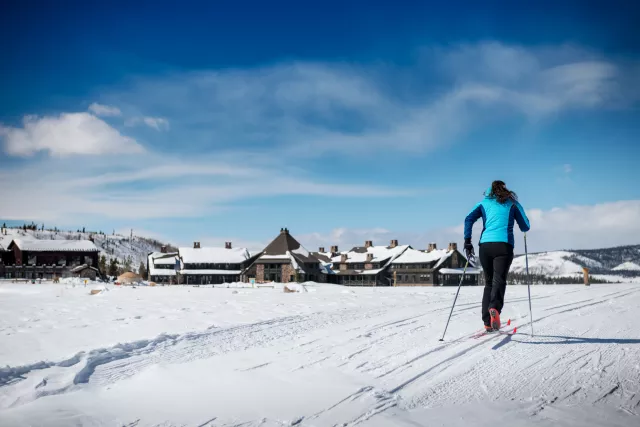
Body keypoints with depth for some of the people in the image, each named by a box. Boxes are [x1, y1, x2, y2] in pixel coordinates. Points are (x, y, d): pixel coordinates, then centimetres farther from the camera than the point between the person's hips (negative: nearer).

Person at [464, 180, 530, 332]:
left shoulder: (484, 203, 19)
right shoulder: (513, 204, 15)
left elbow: (469, 219, 3)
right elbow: (525, 227, 16)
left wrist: (467, 242, 5)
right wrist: (523, 224, 39)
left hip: (485, 245, 3)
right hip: (504, 245, -2)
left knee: (489, 282, 12)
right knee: (499, 280, -13)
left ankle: (487, 322, 6)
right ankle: (494, 308, -42)